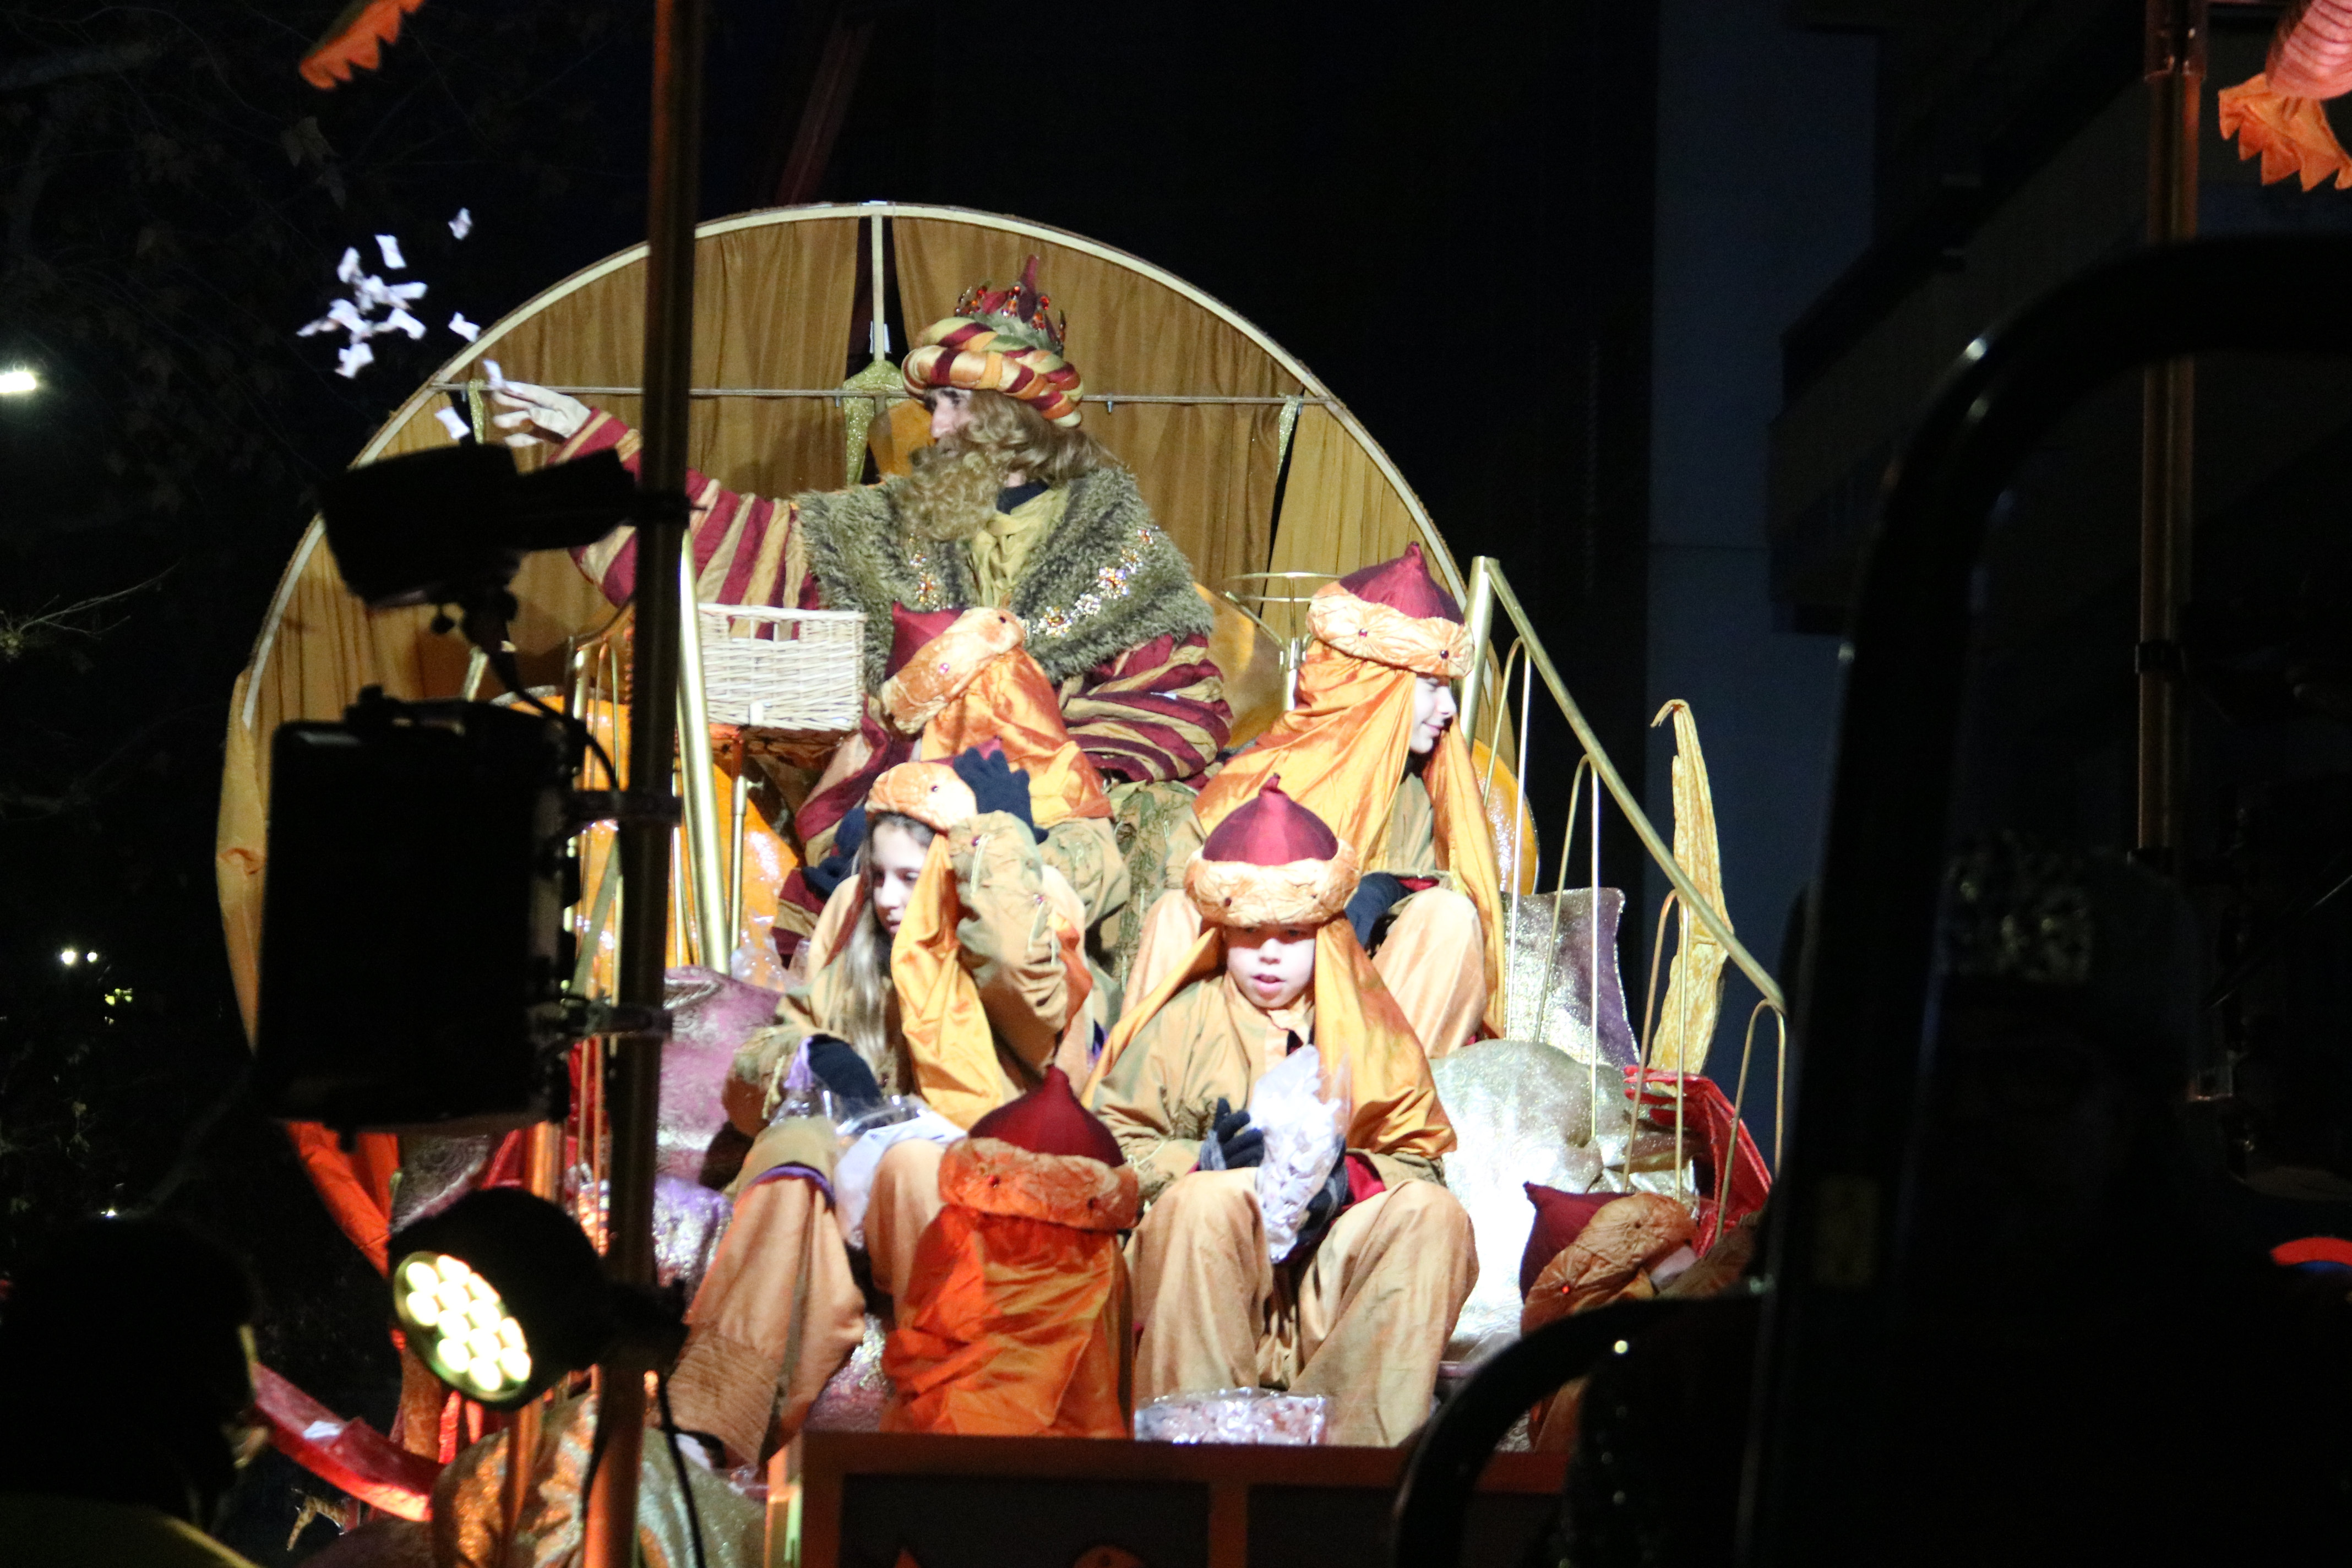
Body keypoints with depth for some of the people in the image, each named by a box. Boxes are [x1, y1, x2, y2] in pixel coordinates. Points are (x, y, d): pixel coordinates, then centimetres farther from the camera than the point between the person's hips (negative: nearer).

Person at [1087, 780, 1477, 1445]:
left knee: (1433, 1214, -23)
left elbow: (1420, 1156, 10)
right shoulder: (1181, 1022, 9)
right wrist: (1204, 1161, -16)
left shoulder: (1365, 1026, 17)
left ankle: (1356, 1437, -33)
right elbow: (1109, 1145, 1)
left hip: (1329, 1278, 3)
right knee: (1207, 1198, -35)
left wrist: (1350, 1179, -12)